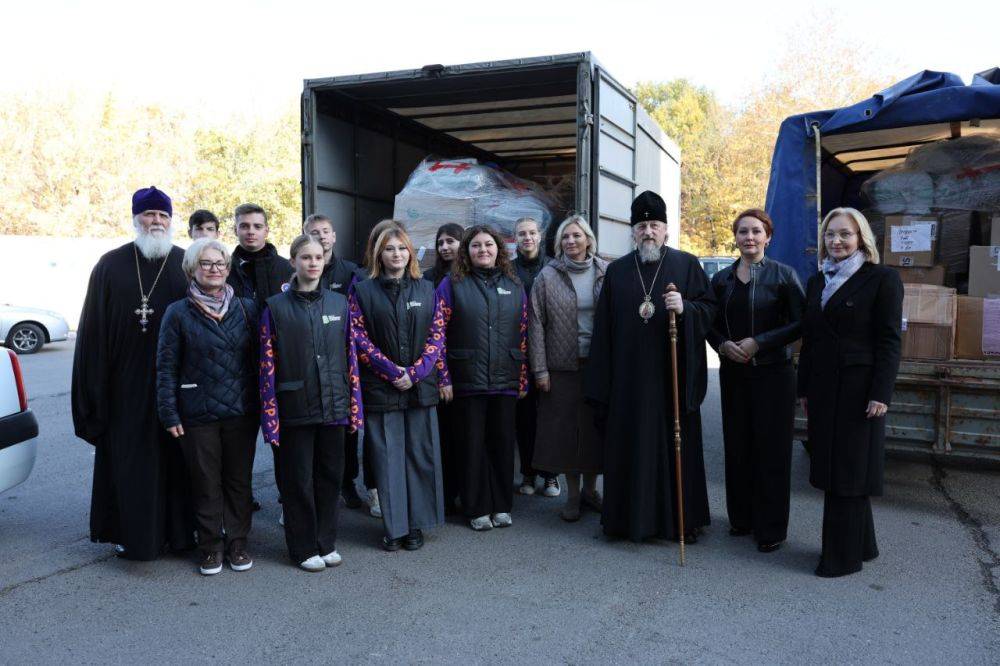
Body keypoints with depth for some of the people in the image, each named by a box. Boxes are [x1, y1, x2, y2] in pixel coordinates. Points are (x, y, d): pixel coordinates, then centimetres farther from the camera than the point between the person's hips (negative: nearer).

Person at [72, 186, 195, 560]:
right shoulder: (111, 266, 2)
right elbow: (93, 331, 0)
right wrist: (94, 387, -6)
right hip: (125, 386, 0)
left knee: (175, 458, 8)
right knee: (129, 460, 6)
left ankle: (180, 528, 22)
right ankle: (131, 533, 20)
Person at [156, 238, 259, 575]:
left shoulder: (247, 309, 5)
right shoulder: (178, 313, -1)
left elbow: (260, 358, 8)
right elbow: (166, 367, -1)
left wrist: (263, 403, 3)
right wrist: (169, 413, -5)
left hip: (241, 411, 2)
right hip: (198, 415, -2)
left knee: (239, 481, 10)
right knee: (205, 483, 7)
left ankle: (237, 543, 25)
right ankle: (210, 547, 22)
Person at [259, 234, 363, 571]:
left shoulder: (339, 303, 6)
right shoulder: (275, 307, -3)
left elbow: (350, 357, 7)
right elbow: (267, 366, -5)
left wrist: (355, 405, 3)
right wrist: (270, 416, -9)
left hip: (333, 406, 3)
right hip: (296, 408, -3)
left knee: (330, 475, 11)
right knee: (298, 480, 7)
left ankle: (326, 542, 26)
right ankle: (304, 547, 22)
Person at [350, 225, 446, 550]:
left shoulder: (426, 290, 9)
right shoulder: (363, 291, 3)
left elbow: (437, 335, 4)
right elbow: (359, 338, -3)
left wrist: (415, 372, -9)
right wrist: (392, 371, -11)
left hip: (421, 386, 2)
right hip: (380, 387, -2)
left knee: (420, 454, 5)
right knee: (387, 458, 2)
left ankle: (416, 524, 17)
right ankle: (394, 526, 13)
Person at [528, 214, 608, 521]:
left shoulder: (606, 272, 3)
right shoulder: (547, 277, 0)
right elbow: (536, 325, -1)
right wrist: (540, 369, -6)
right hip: (563, 366, -1)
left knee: (596, 426, 7)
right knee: (566, 429, 4)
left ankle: (590, 489, 24)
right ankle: (572, 495, 18)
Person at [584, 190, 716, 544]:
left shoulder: (687, 264, 3)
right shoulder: (616, 270, 8)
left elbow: (709, 308, 1)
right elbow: (604, 328, 6)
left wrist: (685, 308, -21)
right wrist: (601, 380, 2)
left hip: (672, 376, -2)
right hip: (628, 378, 2)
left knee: (676, 445, 5)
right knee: (629, 445, 6)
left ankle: (681, 519, 18)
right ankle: (628, 517, 19)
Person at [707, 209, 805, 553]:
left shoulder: (783, 275, -4)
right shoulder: (722, 279, 7)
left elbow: (800, 323, -8)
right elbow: (711, 324, 12)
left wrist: (758, 342, -15)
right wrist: (723, 344, -9)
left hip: (773, 373, -3)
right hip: (733, 373, 4)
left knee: (771, 448, 1)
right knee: (737, 445, 9)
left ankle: (771, 528, 12)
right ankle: (741, 516, 24)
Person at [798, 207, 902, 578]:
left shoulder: (882, 279, -6)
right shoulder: (817, 281, 13)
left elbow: (889, 341, -10)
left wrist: (881, 394, -15)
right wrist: (804, 388, 13)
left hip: (858, 390, -6)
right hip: (823, 389, 6)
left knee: (849, 470, 0)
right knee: (829, 466, 11)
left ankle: (844, 556, 11)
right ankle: (861, 544, 26)